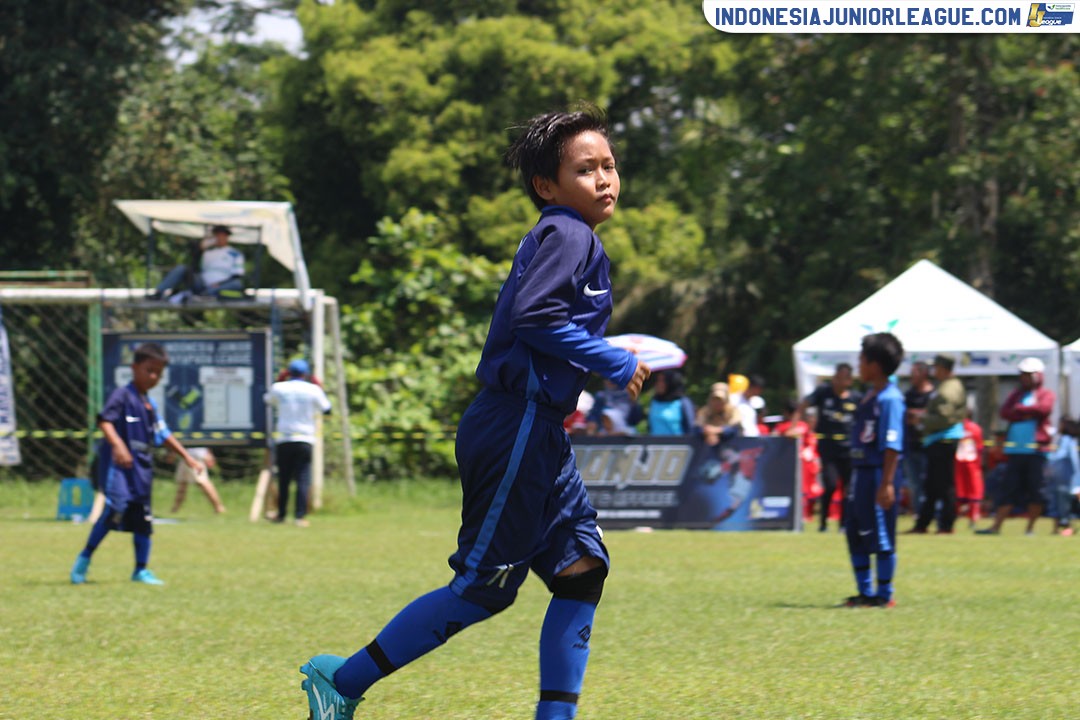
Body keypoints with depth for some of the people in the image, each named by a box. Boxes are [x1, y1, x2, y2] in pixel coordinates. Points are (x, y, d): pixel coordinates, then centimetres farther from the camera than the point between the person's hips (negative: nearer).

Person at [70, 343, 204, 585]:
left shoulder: (150, 404, 18)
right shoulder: (122, 395, -6)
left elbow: (163, 434, 26)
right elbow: (104, 421, -19)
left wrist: (187, 457, 25)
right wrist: (117, 444, -35)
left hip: (142, 466, 8)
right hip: (118, 464, -8)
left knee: (143, 519, 9)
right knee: (116, 506, -23)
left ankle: (141, 570, 18)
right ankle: (85, 558, -12)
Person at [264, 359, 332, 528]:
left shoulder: (279, 388, 1)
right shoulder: (313, 390, -3)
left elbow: (269, 401, 21)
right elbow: (326, 409, 9)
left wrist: (279, 380, 27)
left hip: (283, 439, 2)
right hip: (304, 440, -2)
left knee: (283, 479, 11)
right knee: (303, 479, -3)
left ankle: (281, 514, 17)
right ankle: (300, 516, -11)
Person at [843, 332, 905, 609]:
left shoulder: (889, 399, -14)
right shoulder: (868, 397, 14)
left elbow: (892, 445, -19)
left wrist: (886, 483, -22)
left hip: (878, 473, -10)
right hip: (860, 472, 10)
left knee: (881, 536, -3)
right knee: (855, 534, 13)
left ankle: (884, 595, 4)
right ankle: (865, 592, 21)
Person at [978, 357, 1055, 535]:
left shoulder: (1046, 394, 7)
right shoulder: (1017, 394, 19)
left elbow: (1044, 408, -14)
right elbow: (1004, 412, 4)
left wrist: (1018, 409, -4)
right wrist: (1027, 413, -8)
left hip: (1036, 450, -3)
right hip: (1015, 449, 3)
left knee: (1036, 491, -2)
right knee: (1008, 489, 0)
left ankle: (1031, 527, 6)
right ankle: (996, 526, -2)